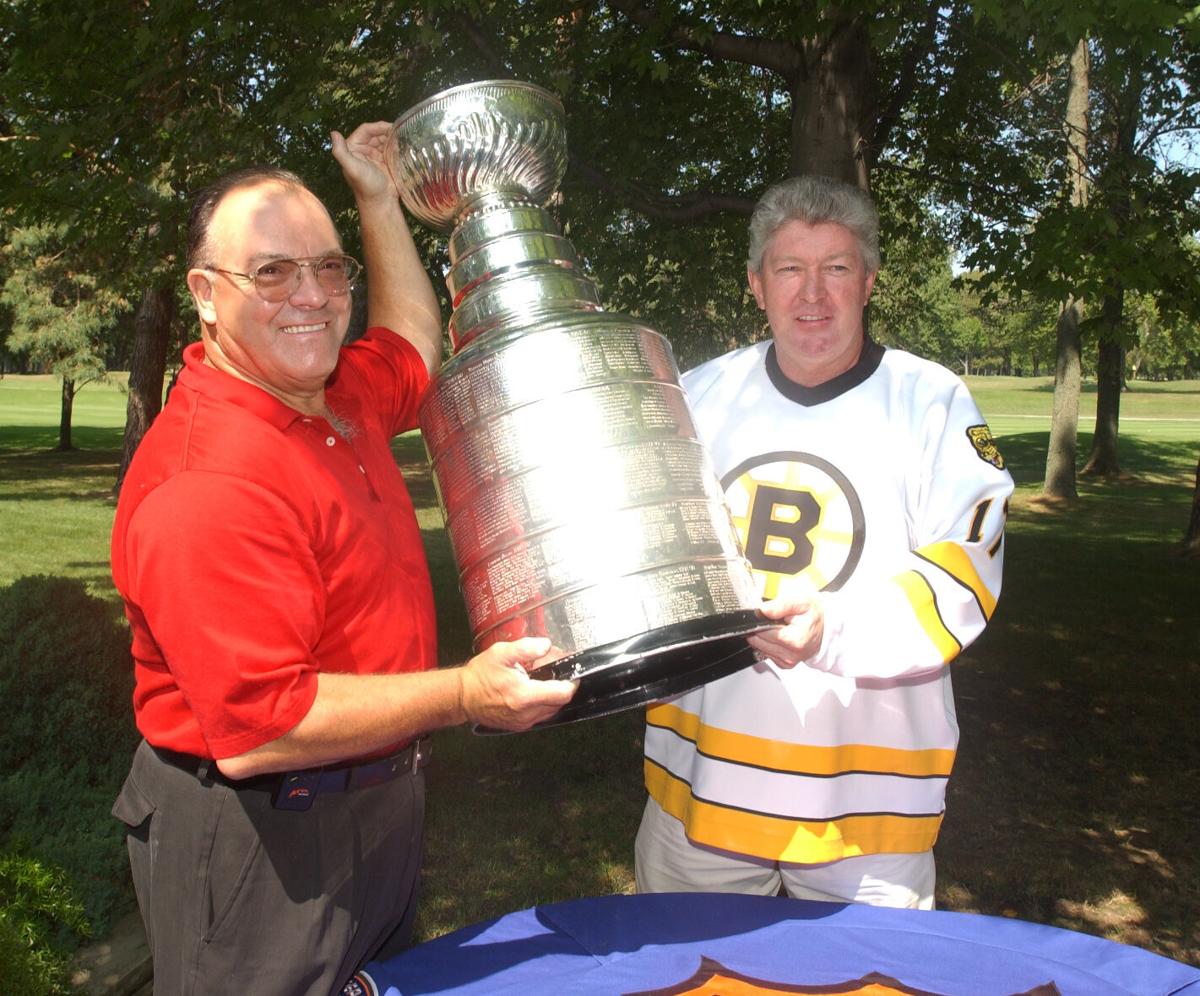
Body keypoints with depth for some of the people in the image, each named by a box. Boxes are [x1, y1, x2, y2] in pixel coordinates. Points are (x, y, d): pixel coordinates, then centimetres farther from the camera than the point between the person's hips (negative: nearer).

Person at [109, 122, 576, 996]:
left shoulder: (344, 398, 2)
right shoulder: (206, 480, -28)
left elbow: (414, 342, 25)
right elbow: (255, 727, -32)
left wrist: (380, 202, 20)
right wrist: (463, 694, -33)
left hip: (377, 808, 9)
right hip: (263, 845, -9)